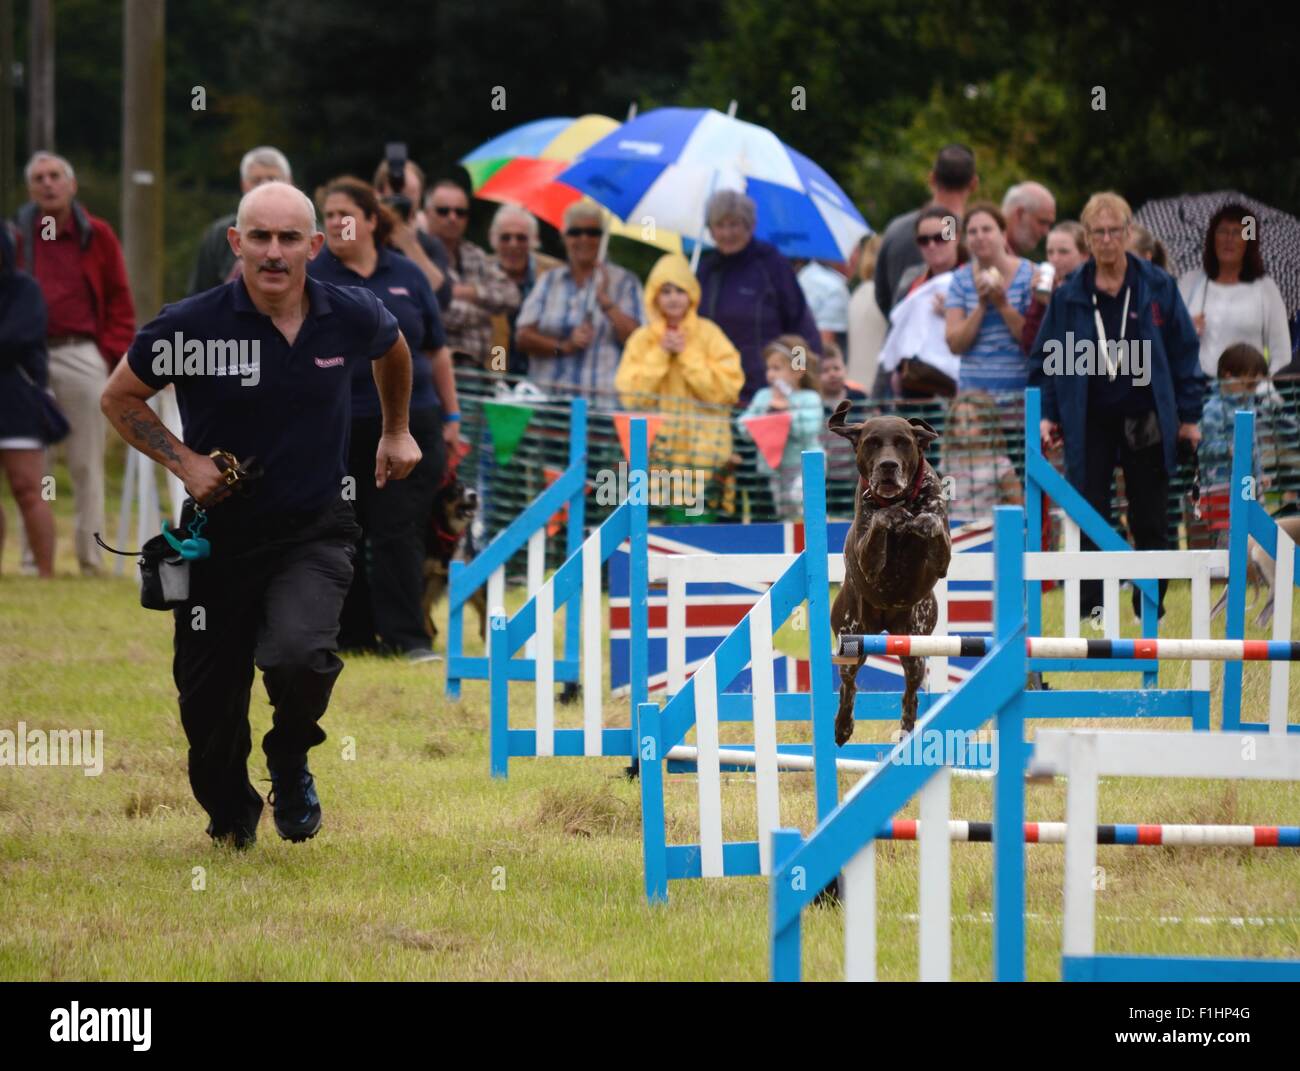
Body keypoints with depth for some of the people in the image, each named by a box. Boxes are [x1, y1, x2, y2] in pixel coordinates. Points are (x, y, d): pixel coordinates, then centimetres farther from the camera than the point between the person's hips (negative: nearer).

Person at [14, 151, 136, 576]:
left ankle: (90, 557, 6)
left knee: (86, 462, 1)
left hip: (82, 357, 0)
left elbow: (120, 301, 9)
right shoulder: (17, 235, 7)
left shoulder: (96, 235, 6)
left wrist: (113, 354, 0)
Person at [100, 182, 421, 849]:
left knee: (296, 655, -28)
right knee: (208, 700, 5)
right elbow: (119, 398, 1)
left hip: (314, 535, 0)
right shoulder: (191, 324, -14)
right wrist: (184, 461, -10)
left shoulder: (352, 317, -7)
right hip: (220, 535, 0)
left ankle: (291, 763, 6)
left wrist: (395, 432, 28)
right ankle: (229, 817, 37)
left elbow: (394, 350, 20)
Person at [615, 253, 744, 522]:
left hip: (703, 451, -1)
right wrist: (659, 355, -7)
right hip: (658, 451, 1)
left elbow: (727, 390, -6)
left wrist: (688, 355, -8)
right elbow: (631, 397, -2)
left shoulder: (709, 334, 3)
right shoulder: (642, 339, 7)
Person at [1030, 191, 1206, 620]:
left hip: (1146, 420, 0)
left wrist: (1189, 415, 1)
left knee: (1150, 520, 5)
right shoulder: (1069, 295, 1)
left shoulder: (1157, 287, -1)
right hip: (1089, 421, 0)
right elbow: (1045, 359, 8)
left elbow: (1184, 350, 3)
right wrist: (1047, 414, 1)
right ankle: (1089, 608, 4)